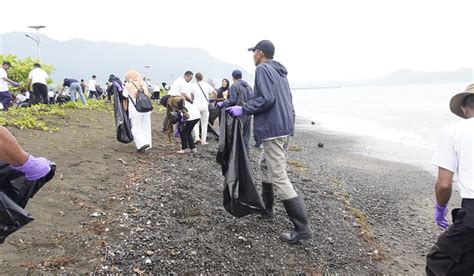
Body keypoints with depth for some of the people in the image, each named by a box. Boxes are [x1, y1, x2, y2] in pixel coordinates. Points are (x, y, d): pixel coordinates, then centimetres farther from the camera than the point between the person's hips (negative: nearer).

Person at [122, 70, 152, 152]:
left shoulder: (128, 86, 1)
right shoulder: (143, 85, 14)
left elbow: (125, 100, 3)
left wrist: (125, 109, 11)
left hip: (135, 111, -4)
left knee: (136, 129, 2)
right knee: (146, 128, 11)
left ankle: (142, 143, -12)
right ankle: (147, 144, 13)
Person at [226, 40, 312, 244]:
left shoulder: (263, 69, -8)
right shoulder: (279, 72, 20)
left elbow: (266, 98, -20)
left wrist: (243, 109, -12)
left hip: (273, 129, -10)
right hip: (285, 127, 10)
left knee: (278, 177, -9)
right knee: (266, 166, 24)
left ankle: (301, 228, -7)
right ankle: (266, 207, 35)